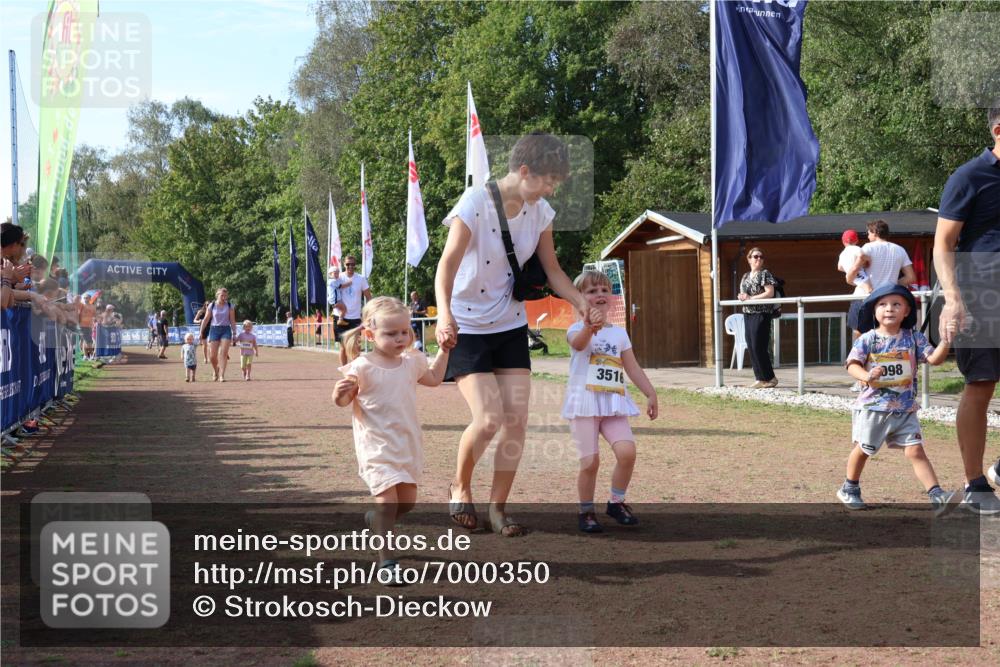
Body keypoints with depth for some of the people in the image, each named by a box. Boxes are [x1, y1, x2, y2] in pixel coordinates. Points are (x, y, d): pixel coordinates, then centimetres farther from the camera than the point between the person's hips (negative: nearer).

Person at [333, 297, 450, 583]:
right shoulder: (362, 367, -13)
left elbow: (434, 378, 26)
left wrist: (444, 350, 20)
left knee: (407, 500, 12)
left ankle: (374, 520, 42)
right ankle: (385, 561, -6)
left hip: (408, 444, 6)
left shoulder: (411, 362, 6)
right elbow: (344, 401, -7)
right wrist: (340, 393, -30)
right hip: (376, 446, -6)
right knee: (387, 501, -15)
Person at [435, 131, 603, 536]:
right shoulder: (476, 203, -19)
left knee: (517, 419, -3)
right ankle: (460, 488, 14)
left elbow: (552, 271, 9)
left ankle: (498, 506, 12)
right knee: (489, 419, -14)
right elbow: (448, 263, -27)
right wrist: (444, 313, -43)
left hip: (511, 326, 6)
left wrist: (583, 305, -6)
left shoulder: (539, 212, 0)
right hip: (467, 327, -5)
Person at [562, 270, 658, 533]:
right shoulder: (577, 329, -3)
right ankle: (586, 511, 12)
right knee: (590, 461, -9)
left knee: (627, 451, -15)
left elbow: (633, 368, 17)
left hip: (614, 403, 4)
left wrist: (651, 394, 9)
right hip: (585, 403, -4)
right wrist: (589, 327, -51)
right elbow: (578, 343, -29)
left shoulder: (620, 333, 15)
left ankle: (616, 502, 7)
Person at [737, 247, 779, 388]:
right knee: (751, 348, 5)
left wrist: (750, 298, -17)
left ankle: (770, 378, -1)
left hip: (761, 314, -7)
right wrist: (742, 297, -2)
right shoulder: (745, 276, 16)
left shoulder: (765, 274, -5)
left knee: (758, 347, -10)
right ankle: (760, 379, 9)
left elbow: (770, 293, -14)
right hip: (747, 314, 7)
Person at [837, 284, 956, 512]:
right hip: (873, 407, -1)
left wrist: (946, 340, -24)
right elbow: (852, 365, -9)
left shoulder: (914, 338, 0)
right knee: (863, 449, 14)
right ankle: (850, 489, 34)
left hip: (905, 409, 1)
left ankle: (937, 495, -10)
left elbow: (934, 359, -7)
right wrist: (866, 376, -29)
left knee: (915, 451, -6)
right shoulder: (867, 339, -6)